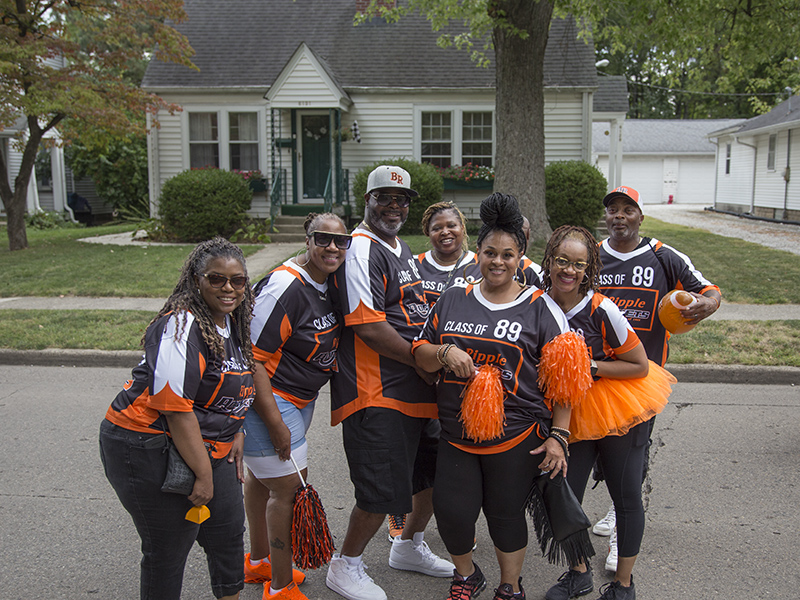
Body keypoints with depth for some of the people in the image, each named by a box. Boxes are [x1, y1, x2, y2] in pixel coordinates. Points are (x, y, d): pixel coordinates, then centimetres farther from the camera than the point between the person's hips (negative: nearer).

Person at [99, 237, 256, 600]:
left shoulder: (232, 323, 7)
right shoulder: (181, 327, -22)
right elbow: (176, 409, -26)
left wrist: (236, 435, 8)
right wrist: (204, 475, -21)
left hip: (208, 445, 9)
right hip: (149, 452, -9)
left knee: (229, 529, 18)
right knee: (169, 547, 3)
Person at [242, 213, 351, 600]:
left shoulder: (330, 283, 0)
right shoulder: (286, 288, -27)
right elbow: (251, 357, -26)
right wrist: (275, 423, -24)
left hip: (301, 398, 9)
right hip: (266, 398, -9)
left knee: (262, 476, 23)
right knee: (289, 488, -4)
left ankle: (258, 561, 41)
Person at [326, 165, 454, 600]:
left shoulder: (401, 247, 19)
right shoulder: (362, 250, -13)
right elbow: (368, 327, -21)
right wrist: (423, 360, -12)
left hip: (416, 386, 10)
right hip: (377, 391, -10)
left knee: (433, 473, 19)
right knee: (383, 490, -5)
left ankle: (408, 546, 41)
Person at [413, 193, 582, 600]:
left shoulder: (541, 308, -3)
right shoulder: (452, 300, 7)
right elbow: (421, 356, 11)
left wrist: (558, 435, -8)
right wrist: (444, 353, -12)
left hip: (517, 436, -3)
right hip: (456, 433, 3)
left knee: (505, 513, 10)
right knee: (451, 511, 2)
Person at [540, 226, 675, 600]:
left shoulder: (601, 310, -21)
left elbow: (640, 366, -13)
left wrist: (591, 367, -21)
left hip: (619, 411, -4)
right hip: (569, 414, 4)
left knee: (627, 497, 9)